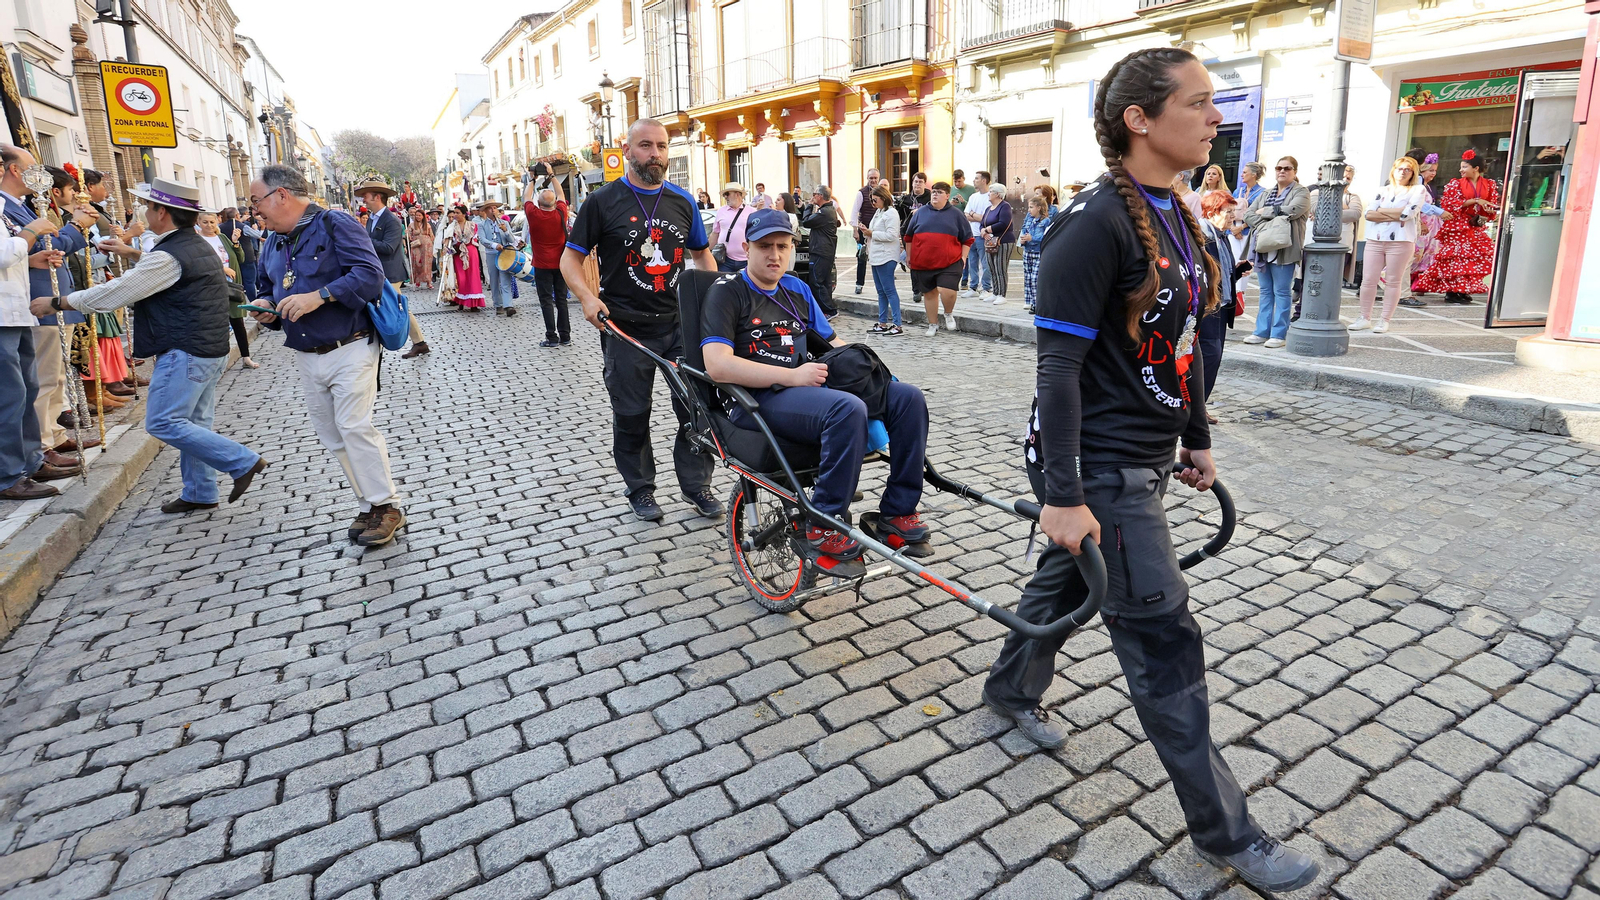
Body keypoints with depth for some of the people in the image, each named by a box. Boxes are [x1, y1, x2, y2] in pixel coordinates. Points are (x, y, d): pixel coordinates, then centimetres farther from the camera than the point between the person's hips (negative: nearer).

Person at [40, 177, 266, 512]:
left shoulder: (168, 256, -16)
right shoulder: (198, 245, 13)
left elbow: (114, 294, -13)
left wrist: (57, 303, -1)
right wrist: (133, 253, 38)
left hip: (185, 353, -10)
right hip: (211, 349, 10)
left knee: (163, 423, -7)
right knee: (193, 422, 12)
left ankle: (242, 461, -9)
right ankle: (200, 494, 17)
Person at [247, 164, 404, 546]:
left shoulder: (334, 225, -9)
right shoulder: (273, 244, 15)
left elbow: (370, 276, -20)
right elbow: (267, 290, 26)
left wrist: (320, 295, -24)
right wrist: (267, 309, 3)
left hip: (349, 350, -8)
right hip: (306, 357, 8)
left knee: (354, 427, -13)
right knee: (331, 436, 8)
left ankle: (386, 505, -1)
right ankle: (369, 505, 17)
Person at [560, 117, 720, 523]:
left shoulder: (683, 200, 8)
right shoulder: (603, 201, -2)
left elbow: (702, 253, 20)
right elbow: (571, 257, 1)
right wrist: (588, 297, -17)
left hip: (681, 323, 3)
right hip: (626, 329, -3)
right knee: (631, 416, 7)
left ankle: (697, 485, 18)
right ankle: (640, 488, 25)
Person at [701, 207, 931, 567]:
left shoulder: (797, 289, 24)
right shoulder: (727, 291, 1)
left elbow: (831, 342, 31)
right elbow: (717, 365, -14)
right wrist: (791, 376, -20)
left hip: (812, 386, 7)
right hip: (760, 398, -7)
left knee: (908, 397, -12)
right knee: (848, 409, -36)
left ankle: (898, 508, -3)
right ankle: (823, 526, -22)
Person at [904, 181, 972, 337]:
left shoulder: (956, 214, 6)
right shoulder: (920, 213, 9)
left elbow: (967, 239, 10)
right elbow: (909, 237, 16)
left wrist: (963, 257, 1)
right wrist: (908, 256, 14)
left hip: (949, 263, -2)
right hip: (922, 263, 3)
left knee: (947, 291, -18)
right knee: (929, 293, 9)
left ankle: (949, 314, 13)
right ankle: (933, 324, 24)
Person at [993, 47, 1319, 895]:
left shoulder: (1173, 214, 8)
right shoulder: (1095, 223, -20)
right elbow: (1058, 365, -22)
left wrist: (1197, 437, 20)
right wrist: (1062, 496, -22)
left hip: (1145, 454, 9)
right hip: (1098, 467, -9)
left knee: (1065, 580, 24)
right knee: (1163, 637, 1)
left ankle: (1012, 688, 49)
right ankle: (1222, 830, 18)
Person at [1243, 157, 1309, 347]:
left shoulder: (1301, 192, 2)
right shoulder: (1265, 194, 18)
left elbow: (1291, 210, -17)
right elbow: (1248, 214, 6)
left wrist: (1264, 211, -6)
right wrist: (1264, 225, -12)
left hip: (1284, 250, -5)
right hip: (1263, 248, 6)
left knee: (1281, 292, -3)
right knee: (1266, 291, 9)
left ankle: (1279, 334, 0)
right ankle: (1262, 331, 13)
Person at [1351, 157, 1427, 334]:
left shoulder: (1418, 190, 6)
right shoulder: (1382, 190, 16)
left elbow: (1408, 213, -11)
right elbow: (1369, 214, 3)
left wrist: (1382, 211, -4)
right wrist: (1395, 215, -7)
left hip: (1401, 241, -3)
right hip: (1375, 240, 3)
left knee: (1393, 282, 0)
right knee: (1368, 280, 0)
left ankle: (1384, 320, 5)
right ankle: (1365, 318, 10)